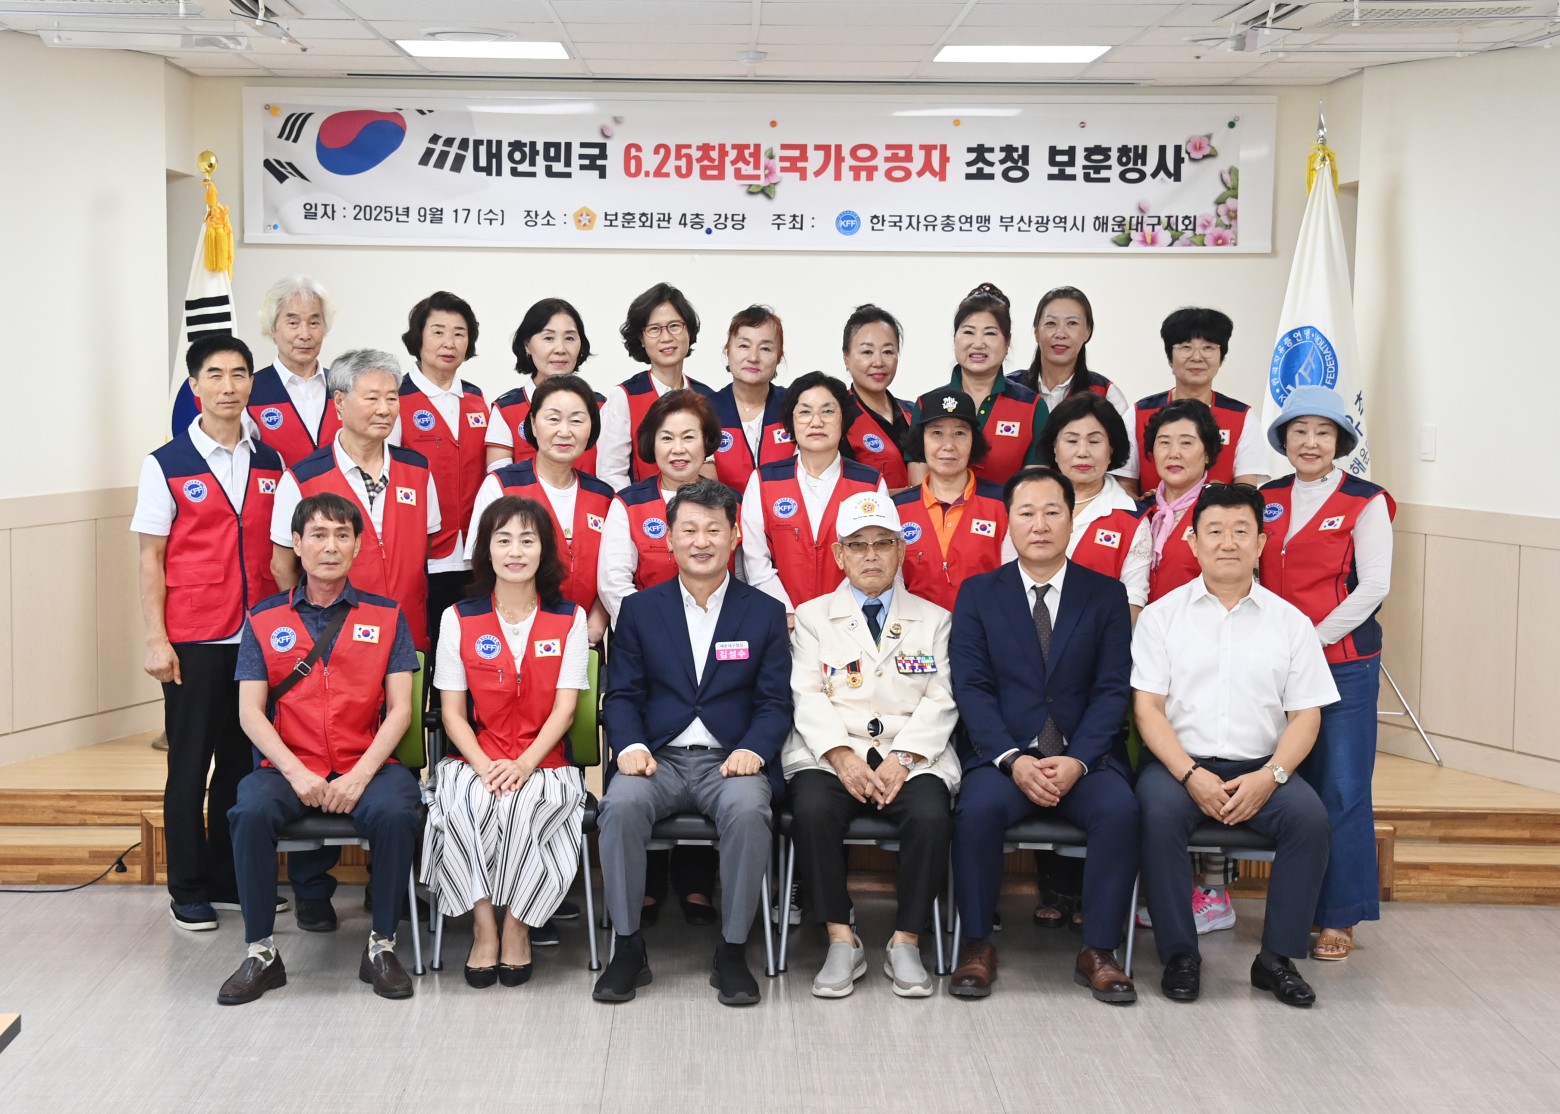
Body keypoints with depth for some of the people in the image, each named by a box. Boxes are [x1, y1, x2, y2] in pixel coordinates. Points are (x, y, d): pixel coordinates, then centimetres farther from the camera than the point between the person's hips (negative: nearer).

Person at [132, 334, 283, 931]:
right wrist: (156, 639, -7)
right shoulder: (166, 466, -2)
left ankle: (230, 879, 23)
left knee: (244, 762, 10)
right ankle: (188, 890, 16)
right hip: (193, 641, -3)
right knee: (190, 766, 5)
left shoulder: (270, 462, 7)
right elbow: (151, 558, -2)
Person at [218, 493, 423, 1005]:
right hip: (290, 767, 1)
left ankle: (381, 945, -12)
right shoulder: (264, 620, 10)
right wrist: (298, 774, -13)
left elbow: (400, 709, 1)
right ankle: (261, 952, -13)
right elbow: (251, 713, 2)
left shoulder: (386, 616, 9)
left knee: (395, 813, -32)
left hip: (367, 766, 0)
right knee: (250, 812, -30)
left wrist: (360, 776, -13)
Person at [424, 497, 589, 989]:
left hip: (543, 762, -1)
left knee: (524, 805, -32)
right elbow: (452, 711, 2)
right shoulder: (458, 619, 5)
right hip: (473, 760, 1)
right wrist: (485, 766, -15)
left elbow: (564, 709, -2)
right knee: (462, 805, -32)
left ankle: (517, 926, -11)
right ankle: (484, 925, -16)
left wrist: (523, 765, -18)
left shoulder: (569, 619, 4)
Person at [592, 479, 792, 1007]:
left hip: (731, 761, -1)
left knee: (748, 809, -34)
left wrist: (753, 749, -14)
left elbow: (775, 701, 5)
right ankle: (628, 948, -17)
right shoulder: (639, 610, 12)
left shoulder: (764, 612, 10)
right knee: (621, 802, -32)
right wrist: (630, 745, -12)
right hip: (659, 759, 1)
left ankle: (732, 951, -17)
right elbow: (621, 695, 8)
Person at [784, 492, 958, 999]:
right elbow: (808, 697, 3)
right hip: (831, 755, 0)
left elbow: (940, 702, 5)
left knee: (931, 815, -31)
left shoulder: (935, 620, 17)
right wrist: (841, 755, -15)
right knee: (812, 811, -32)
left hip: (912, 756, 0)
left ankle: (906, 942, -14)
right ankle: (841, 940, -18)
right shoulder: (812, 616, 16)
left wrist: (903, 759, -12)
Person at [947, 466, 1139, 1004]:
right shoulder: (977, 593, 8)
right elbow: (971, 687, -1)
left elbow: (1112, 690, 1)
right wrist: (1013, 760, -16)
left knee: (1120, 809, -29)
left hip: (1084, 758, 1)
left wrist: (1077, 761, -14)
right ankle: (976, 945, -11)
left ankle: (1098, 951, -13)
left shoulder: (1106, 594, 9)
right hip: (1003, 756, -1)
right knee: (978, 808, -31)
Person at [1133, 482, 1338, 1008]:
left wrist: (1269, 776, -13)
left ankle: (1277, 956, -12)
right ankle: (1179, 955, -17)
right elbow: (1147, 708, -2)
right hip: (1179, 762, -1)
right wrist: (1192, 776, -16)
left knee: (1310, 816, -26)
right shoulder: (1160, 616, 5)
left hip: (1259, 768, 2)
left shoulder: (1291, 622, 10)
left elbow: (1306, 714, 5)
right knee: (1159, 812, -32)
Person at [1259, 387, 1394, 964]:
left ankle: (1340, 918, 9)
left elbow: (1373, 586, -10)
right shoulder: (1267, 500, 9)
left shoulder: (1366, 502, -4)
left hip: (1344, 663, -4)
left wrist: (1313, 638, -13)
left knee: (1342, 792, -2)